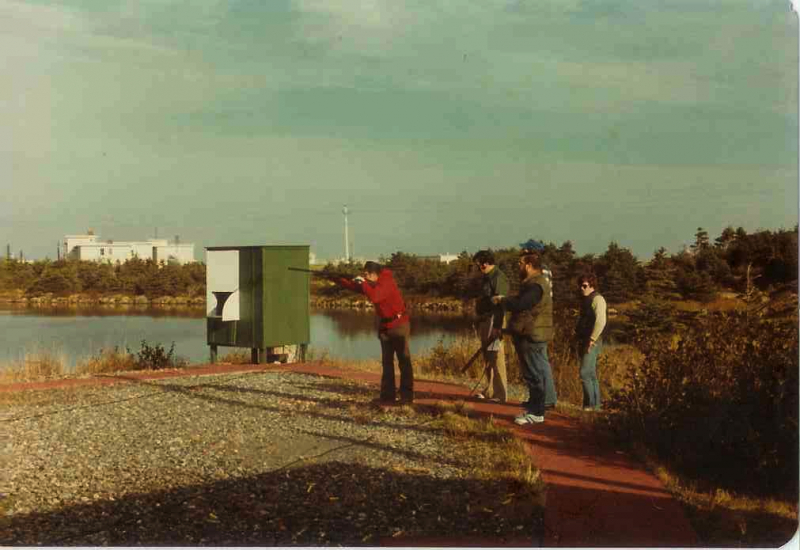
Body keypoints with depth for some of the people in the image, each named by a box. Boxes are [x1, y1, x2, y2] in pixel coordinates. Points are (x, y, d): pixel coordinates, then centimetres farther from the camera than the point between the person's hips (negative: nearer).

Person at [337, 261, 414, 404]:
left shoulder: (387, 282, -21)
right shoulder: (372, 283, 6)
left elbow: (374, 297, -34)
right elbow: (354, 286, 11)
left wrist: (364, 282, -23)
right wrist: (338, 279, 1)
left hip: (399, 325, -9)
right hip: (385, 326, 9)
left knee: (404, 361, -4)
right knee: (387, 363, 9)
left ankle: (407, 396, -2)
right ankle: (388, 396, 13)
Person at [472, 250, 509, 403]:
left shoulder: (499, 278, -14)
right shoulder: (486, 277, 16)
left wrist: (497, 326, -24)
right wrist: (479, 322, 22)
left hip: (494, 320, -10)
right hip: (484, 320, 10)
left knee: (496, 356, -8)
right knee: (487, 357, 15)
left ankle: (499, 394, -4)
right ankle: (490, 391, 24)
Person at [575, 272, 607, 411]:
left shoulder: (597, 299, -9)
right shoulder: (585, 300, 19)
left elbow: (600, 321, -20)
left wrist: (592, 340, -22)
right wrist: (580, 342, 15)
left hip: (592, 343, -9)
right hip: (584, 342, 9)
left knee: (585, 373, -14)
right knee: (591, 375, 10)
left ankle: (591, 404, -9)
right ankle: (595, 405, 13)